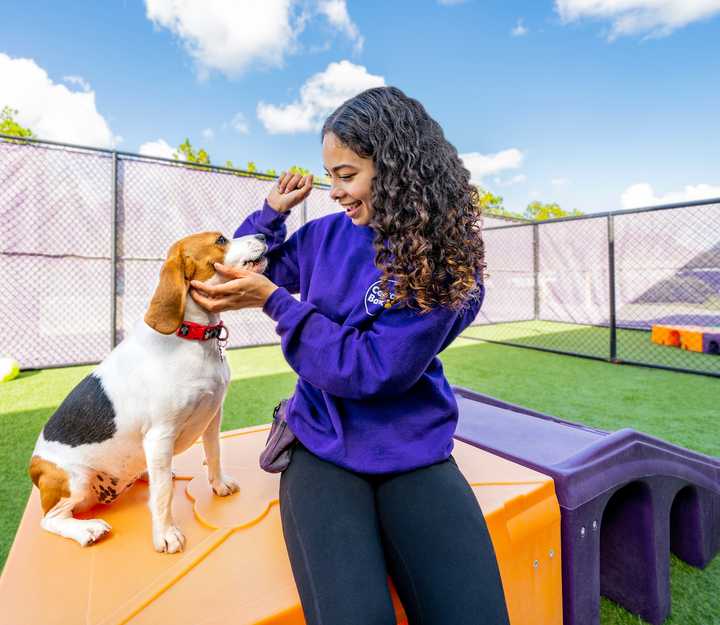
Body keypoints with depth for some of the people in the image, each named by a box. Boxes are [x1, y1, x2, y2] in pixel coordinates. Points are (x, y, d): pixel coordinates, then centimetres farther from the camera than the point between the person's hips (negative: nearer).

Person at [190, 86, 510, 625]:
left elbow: (372, 371, -18)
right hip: (323, 447, 2)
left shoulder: (447, 264, -11)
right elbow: (253, 270, 18)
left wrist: (274, 301, -18)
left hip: (411, 452, -1)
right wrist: (274, 210, 2)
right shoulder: (330, 233, 3)